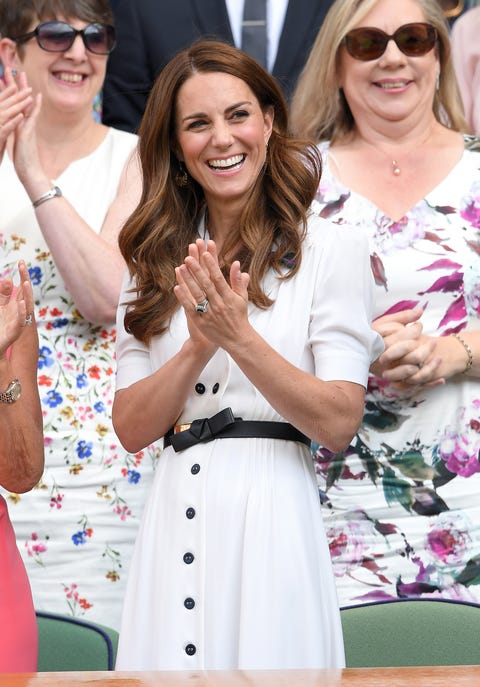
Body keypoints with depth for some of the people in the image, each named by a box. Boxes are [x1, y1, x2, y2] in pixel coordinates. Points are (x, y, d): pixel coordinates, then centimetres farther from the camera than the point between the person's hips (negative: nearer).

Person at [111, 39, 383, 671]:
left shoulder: (331, 250, -3)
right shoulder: (156, 262, 10)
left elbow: (339, 424, -8)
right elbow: (131, 427, 3)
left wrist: (239, 337, -18)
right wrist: (199, 346, -13)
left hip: (271, 519, -3)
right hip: (174, 519, 4)